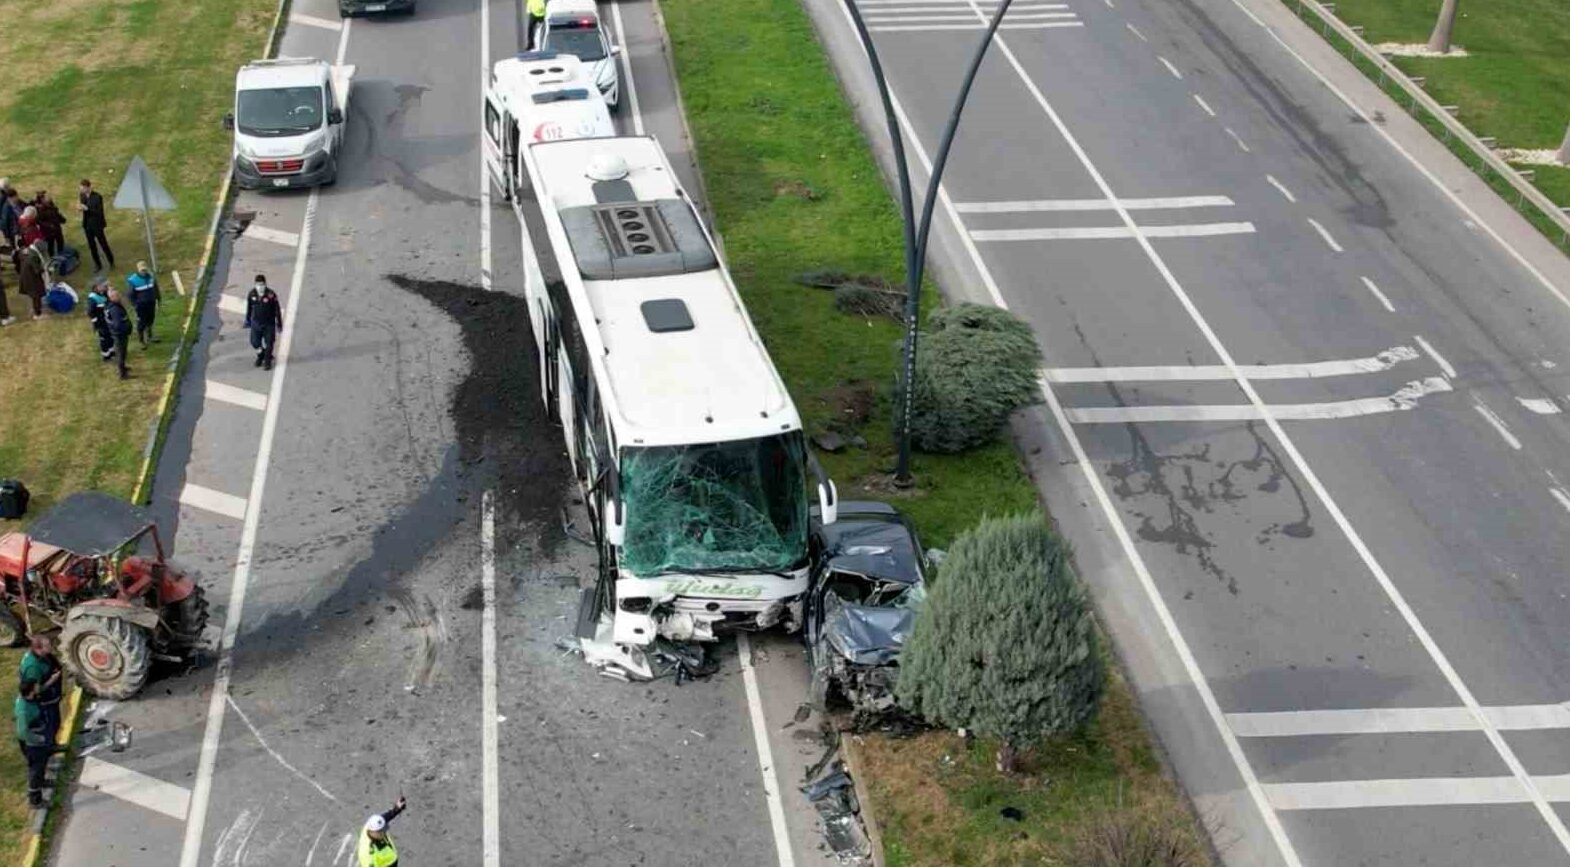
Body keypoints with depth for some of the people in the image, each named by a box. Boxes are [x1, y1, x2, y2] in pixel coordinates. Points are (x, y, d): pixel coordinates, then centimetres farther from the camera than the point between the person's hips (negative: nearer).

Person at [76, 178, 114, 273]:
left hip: (96, 225, -5)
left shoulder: (97, 197, -18)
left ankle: (111, 262, 26)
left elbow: (100, 212, -19)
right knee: (92, 246, 12)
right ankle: (98, 265, 25)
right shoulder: (83, 196, -1)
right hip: (87, 225, 5)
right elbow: (80, 208, 2)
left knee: (103, 244, 8)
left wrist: (87, 209, -28)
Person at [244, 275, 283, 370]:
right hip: (256, 323, 3)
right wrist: (248, 320, 15)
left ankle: (267, 362, 30)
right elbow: (249, 308, 7)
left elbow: (277, 310, -10)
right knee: (255, 343, 9)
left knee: (268, 344, 8)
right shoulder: (252, 294, -9)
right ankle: (261, 355, 40)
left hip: (269, 324, -3)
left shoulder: (271, 295, -20)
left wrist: (279, 324, -5)